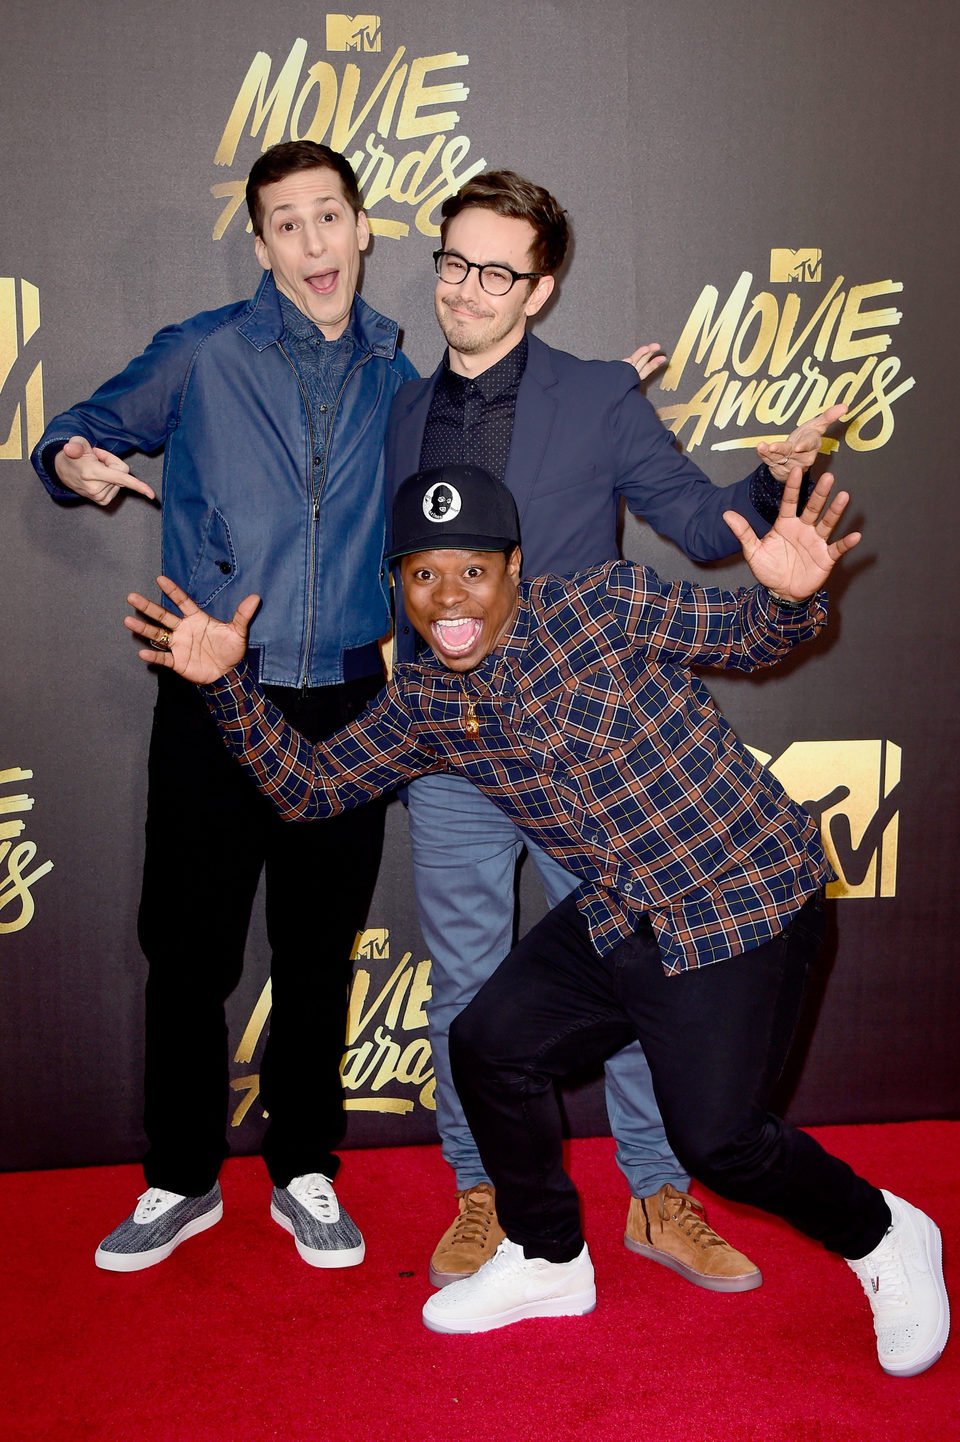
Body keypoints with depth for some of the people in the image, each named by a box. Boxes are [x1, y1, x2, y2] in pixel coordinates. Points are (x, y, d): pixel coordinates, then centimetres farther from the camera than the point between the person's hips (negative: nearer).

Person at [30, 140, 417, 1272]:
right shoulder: (203, 355, 3)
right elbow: (84, 430, 12)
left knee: (317, 954, 10)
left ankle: (304, 1173, 27)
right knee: (187, 947, 5)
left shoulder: (400, 381, 10)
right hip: (214, 703, -1)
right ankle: (181, 1179, 24)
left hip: (344, 709, 2)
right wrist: (75, 464, -13)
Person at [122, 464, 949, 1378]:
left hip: (740, 897, -6)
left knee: (717, 1139, -8)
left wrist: (792, 597, -31)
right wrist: (228, 684, -9)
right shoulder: (423, 702, -1)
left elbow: (749, 638, -7)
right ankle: (548, 1264, 24)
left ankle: (883, 1238, 23)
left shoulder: (608, 604, -17)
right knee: (489, 1043, -2)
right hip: (616, 918, 6)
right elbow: (307, 785, 3)